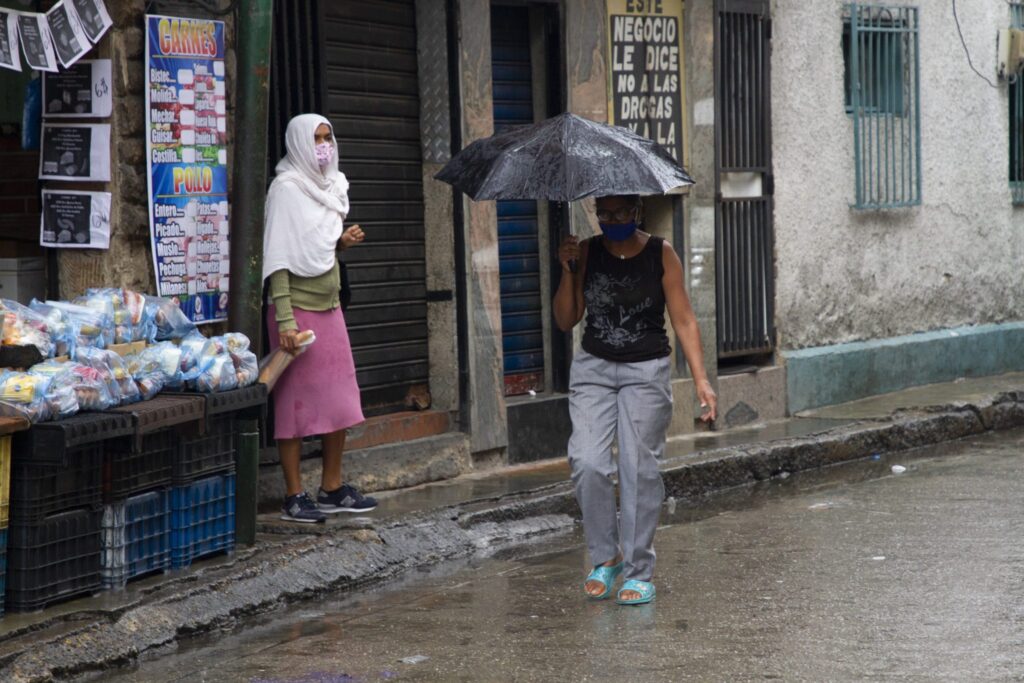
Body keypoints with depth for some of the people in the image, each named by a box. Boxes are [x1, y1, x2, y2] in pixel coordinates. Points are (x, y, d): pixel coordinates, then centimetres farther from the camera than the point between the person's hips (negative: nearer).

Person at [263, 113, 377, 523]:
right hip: (298, 305, -8)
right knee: (295, 400, -4)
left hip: (329, 304, 8)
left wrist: (343, 242, 3)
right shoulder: (286, 188, -11)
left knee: (340, 399, 9)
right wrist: (285, 318, -22)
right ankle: (294, 497, 1)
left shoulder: (329, 186, 13)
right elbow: (280, 255, -16)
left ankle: (333, 488, 19)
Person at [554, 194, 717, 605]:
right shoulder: (587, 253, 4)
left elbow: (683, 321, -2)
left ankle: (639, 572, 6)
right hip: (593, 369, 2)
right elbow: (566, 321, 6)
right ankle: (605, 557, 7)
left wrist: (701, 380, -10)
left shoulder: (661, 255, -2)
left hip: (647, 371, -2)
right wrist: (567, 271, -8)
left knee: (639, 468, -4)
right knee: (588, 463, -11)